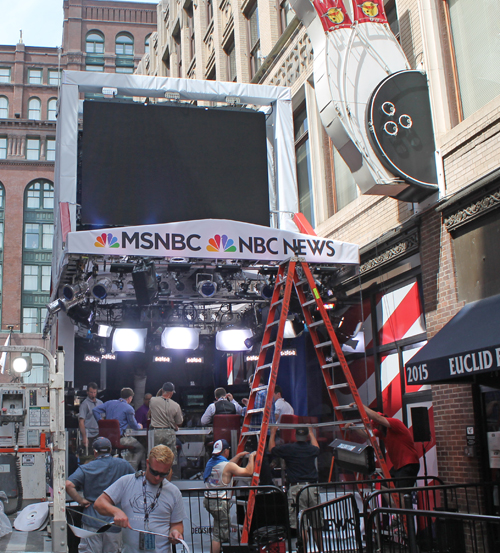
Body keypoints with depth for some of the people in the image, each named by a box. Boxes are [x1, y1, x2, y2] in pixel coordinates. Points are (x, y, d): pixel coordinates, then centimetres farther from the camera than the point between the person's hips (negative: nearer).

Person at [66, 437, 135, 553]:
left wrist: (81, 500, -7)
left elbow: (68, 485, -16)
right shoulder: (123, 465, 1)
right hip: (115, 522, 1)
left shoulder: (86, 468, -4)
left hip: (92, 522, -1)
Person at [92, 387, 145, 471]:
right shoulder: (129, 408, -7)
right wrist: (139, 426, 22)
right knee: (140, 448, 9)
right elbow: (134, 426, -1)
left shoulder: (110, 403, 10)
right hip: (119, 438, -7)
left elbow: (95, 410, 7)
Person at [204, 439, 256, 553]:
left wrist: (239, 456, 29)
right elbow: (249, 472, -16)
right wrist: (251, 457, -1)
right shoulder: (227, 465, -15)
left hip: (208, 501, 9)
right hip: (220, 503, -8)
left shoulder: (210, 462, 8)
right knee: (219, 534, -2)